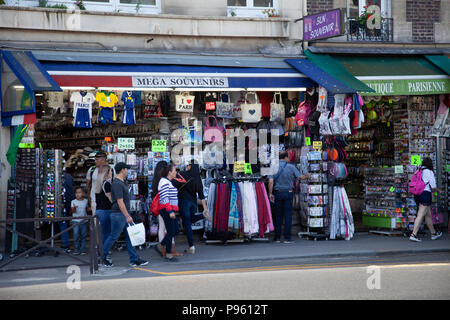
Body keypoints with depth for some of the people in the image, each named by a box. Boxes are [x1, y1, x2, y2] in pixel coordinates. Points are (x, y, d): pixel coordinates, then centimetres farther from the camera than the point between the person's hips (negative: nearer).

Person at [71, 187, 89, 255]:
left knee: (83, 236, 5)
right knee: (76, 235, -10)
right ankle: (76, 249, -2)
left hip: (84, 221, 2)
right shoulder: (73, 201, -3)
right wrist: (74, 208, -32)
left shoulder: (85, 201, 5)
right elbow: (73, 211, -12)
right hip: (75, 221, -2)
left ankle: (83, 250, 11)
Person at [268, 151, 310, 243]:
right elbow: (301, 177, 1)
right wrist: (307, 176, 22)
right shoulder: (291, 167, -3)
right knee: (288, 215, 1)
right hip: (288, 192, -1)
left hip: (277, 193, 1)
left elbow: (271, 181, -9)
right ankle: (287, 238, -2)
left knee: (278, 215, 8)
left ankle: (277, 237, 9)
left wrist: (270, 193, -4)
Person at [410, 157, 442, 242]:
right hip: (425, 194, -8)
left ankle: (433, 233, 28)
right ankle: (413, 234, -17)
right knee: (421, 215, -10)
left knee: (428, 214, 18)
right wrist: (438, 190, 15)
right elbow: (433, 187, -8)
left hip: (417, 194, 8)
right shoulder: (429, 172, -6)